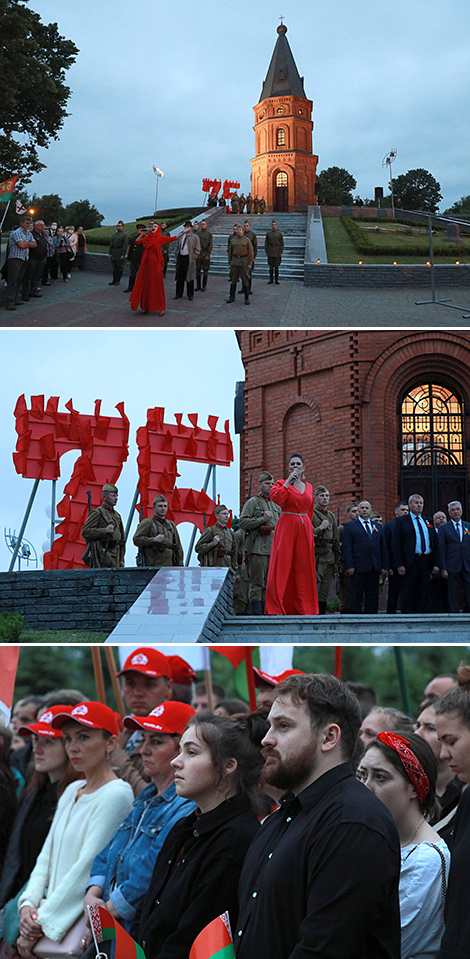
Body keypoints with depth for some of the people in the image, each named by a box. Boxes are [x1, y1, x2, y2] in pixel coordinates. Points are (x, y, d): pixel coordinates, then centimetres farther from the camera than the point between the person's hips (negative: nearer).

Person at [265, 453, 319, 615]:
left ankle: (303, 607, 8)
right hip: (286, 527, -4)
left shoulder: (308, 487, 16)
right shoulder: (282, 484, 4)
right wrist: (289, 481, -14)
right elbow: (277, 498, -18)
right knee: (282, 565, -9)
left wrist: (311, 532, 15)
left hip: (304, 529, 4)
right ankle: (277, 609, -9)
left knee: (303, 568, 3)